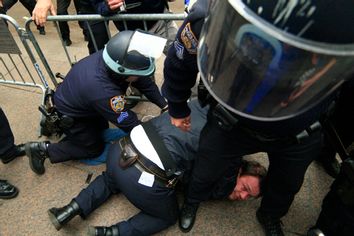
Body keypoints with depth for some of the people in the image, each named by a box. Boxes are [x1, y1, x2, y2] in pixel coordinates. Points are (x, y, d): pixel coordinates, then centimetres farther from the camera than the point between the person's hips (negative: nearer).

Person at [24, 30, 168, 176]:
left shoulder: (116, 57, -25)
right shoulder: (103, 92, -44)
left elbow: (145, 82, -13)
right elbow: (128, 123, -30)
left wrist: (165, 105, -16)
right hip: (68, 115, -7)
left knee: (102, 127, 24)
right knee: (95, 148, 9)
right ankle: (42, 149, 14)